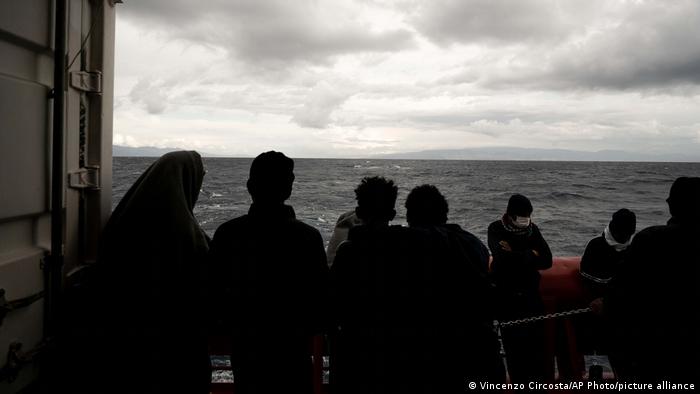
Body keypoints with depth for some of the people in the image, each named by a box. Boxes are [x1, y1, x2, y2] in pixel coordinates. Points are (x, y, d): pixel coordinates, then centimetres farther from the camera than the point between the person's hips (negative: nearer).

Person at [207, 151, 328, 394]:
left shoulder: (227, 233, -9)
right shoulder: (308, 237, -13)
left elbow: (214, 291, -2)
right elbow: (321, 296, -8)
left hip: (244, 347, 2)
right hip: (292, 348, -2)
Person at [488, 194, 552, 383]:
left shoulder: (533, 229, 3)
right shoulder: (496, 229, -8)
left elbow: (547, 260, -6)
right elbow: (504, 258, -24)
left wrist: (516, 255, -15)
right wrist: (531, 255, -11)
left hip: (531, 293, 3)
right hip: (506, 296, -3)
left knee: (537, 339, 2)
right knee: (513, 342, 3)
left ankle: (541, 381, 15)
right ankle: (519, 382, 16)